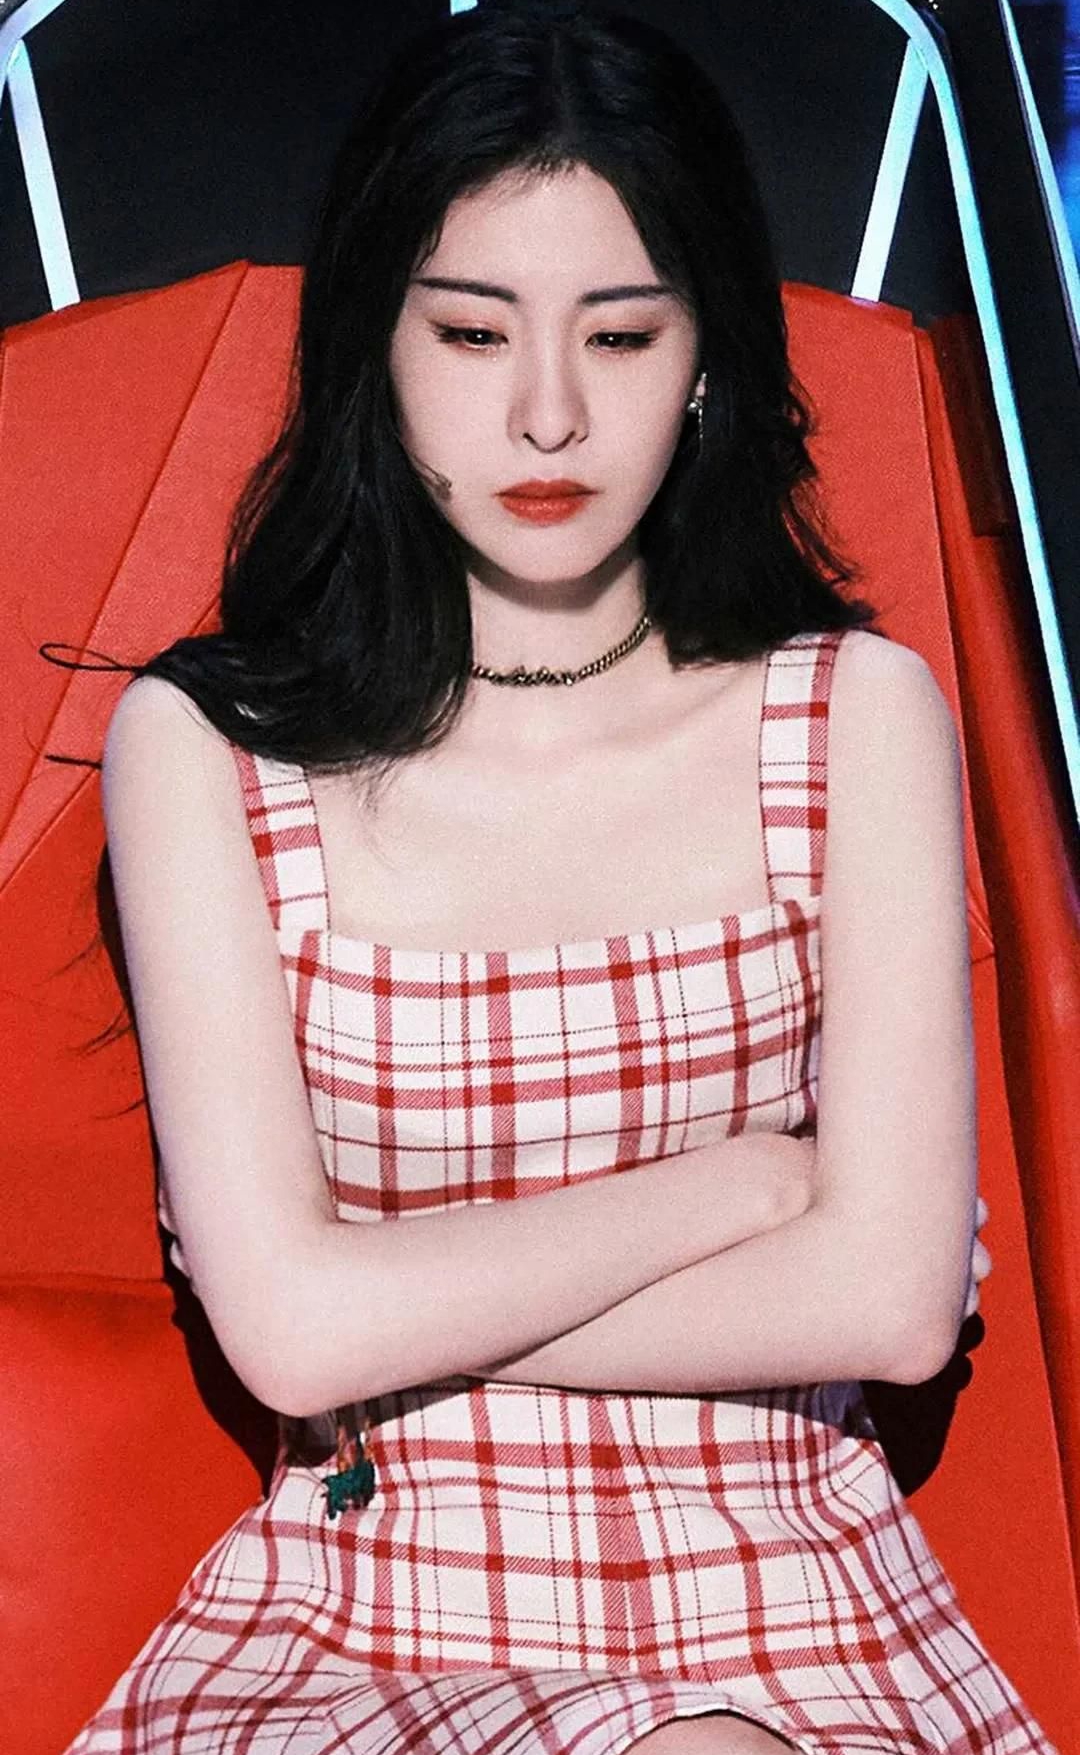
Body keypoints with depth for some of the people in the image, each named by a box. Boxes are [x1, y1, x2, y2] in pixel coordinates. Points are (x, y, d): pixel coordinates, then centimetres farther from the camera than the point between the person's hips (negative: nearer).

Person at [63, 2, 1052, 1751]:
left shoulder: (860, 715, 0)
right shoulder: (203, 744, -3)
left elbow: (893, 1298, -8)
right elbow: (291, 1324, -11)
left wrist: (414, 1310, -9)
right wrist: (743, 1175, -7)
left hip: (785, 1605, 1)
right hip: (364, 1605, 0)